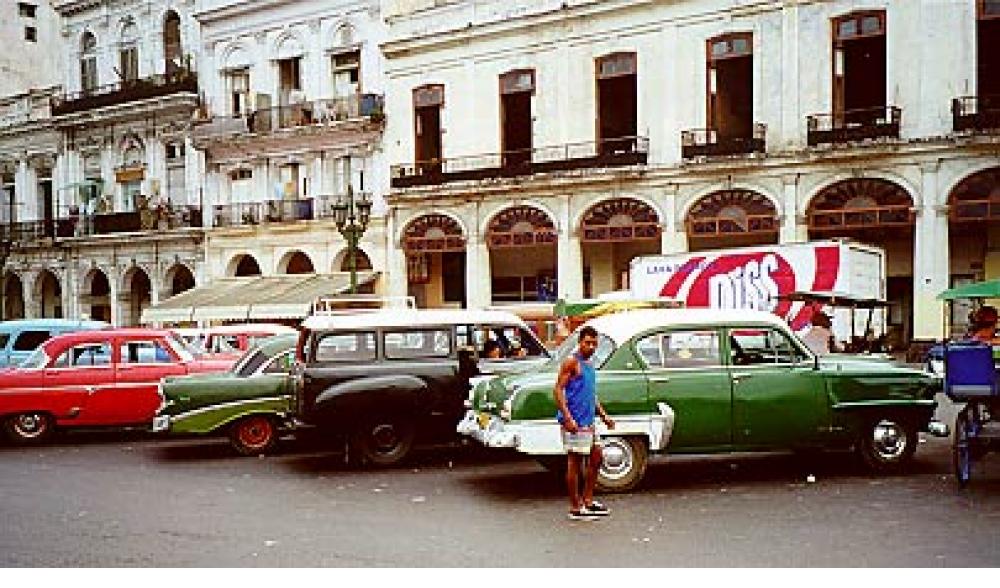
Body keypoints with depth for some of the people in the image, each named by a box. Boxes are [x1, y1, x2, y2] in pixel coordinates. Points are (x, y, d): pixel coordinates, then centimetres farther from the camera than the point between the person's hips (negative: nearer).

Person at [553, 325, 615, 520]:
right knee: (574, 462, -1)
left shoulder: (589, 364, 16)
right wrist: (567, 418, -23)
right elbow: (558, 390, -16)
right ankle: (576, 508, 7)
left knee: (596, 458, 14)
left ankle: (588, 501, 25)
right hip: (574, 422, -9)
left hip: (588, 422, 9)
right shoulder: (572, 362, -10)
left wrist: (604, 415, 18)